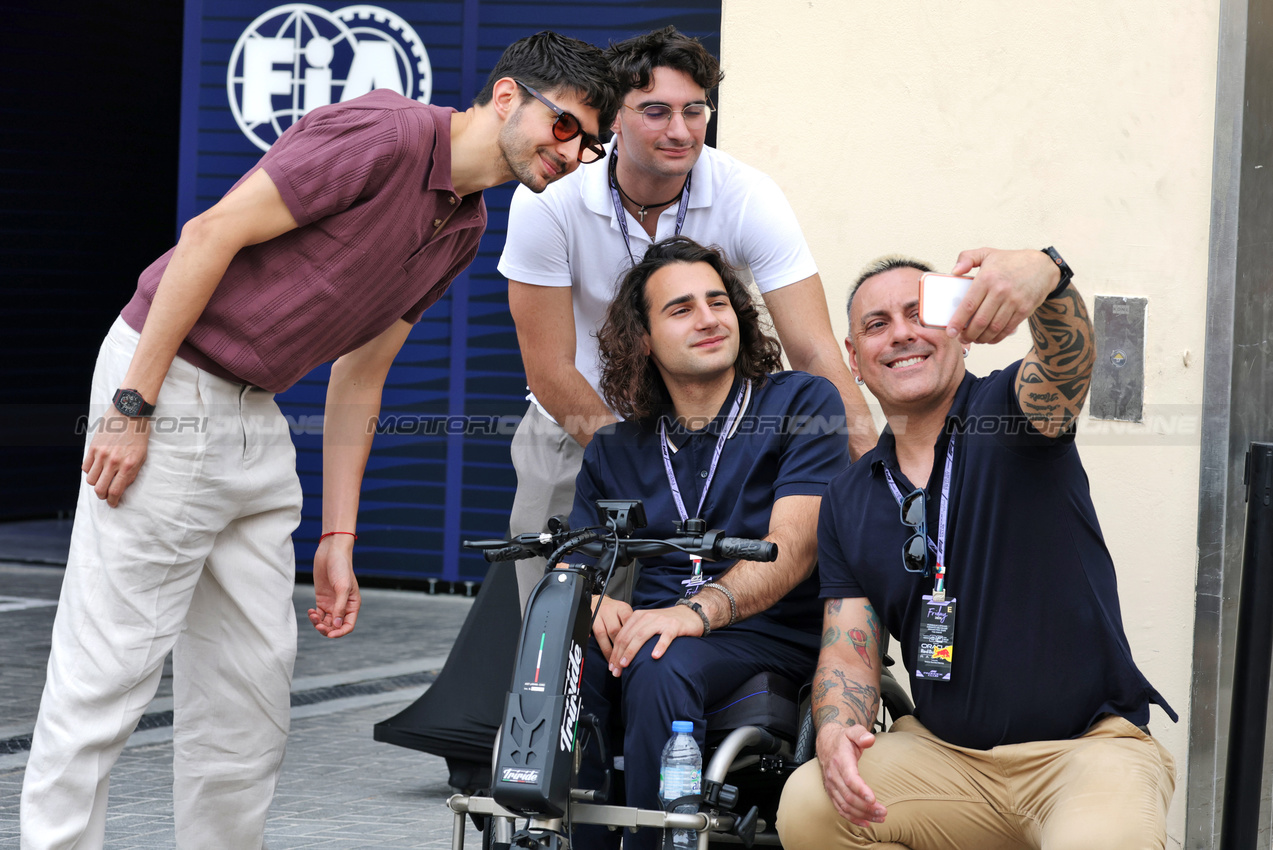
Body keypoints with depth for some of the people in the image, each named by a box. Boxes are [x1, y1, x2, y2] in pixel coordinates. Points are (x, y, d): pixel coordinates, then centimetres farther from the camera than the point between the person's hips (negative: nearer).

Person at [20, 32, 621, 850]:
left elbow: (361, 376, 17)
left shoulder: (465, 228, 12)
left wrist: (338, 540, 12)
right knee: (110, 667, -7)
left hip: (257, 414, 9)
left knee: (256, 678, 10)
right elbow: (213, 234, -19)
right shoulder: (385, 132, -16)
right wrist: (132, 406, -20)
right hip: (169, 390, -9)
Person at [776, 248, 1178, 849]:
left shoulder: (1007, 414, -3)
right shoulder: (847, 501, 11)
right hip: (941, 750, 4)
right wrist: (835, 733, -17)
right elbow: (848, 648, 7)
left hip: (1087, 745, -4)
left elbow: (1067, 358, -27)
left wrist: (1044, 276, -51)